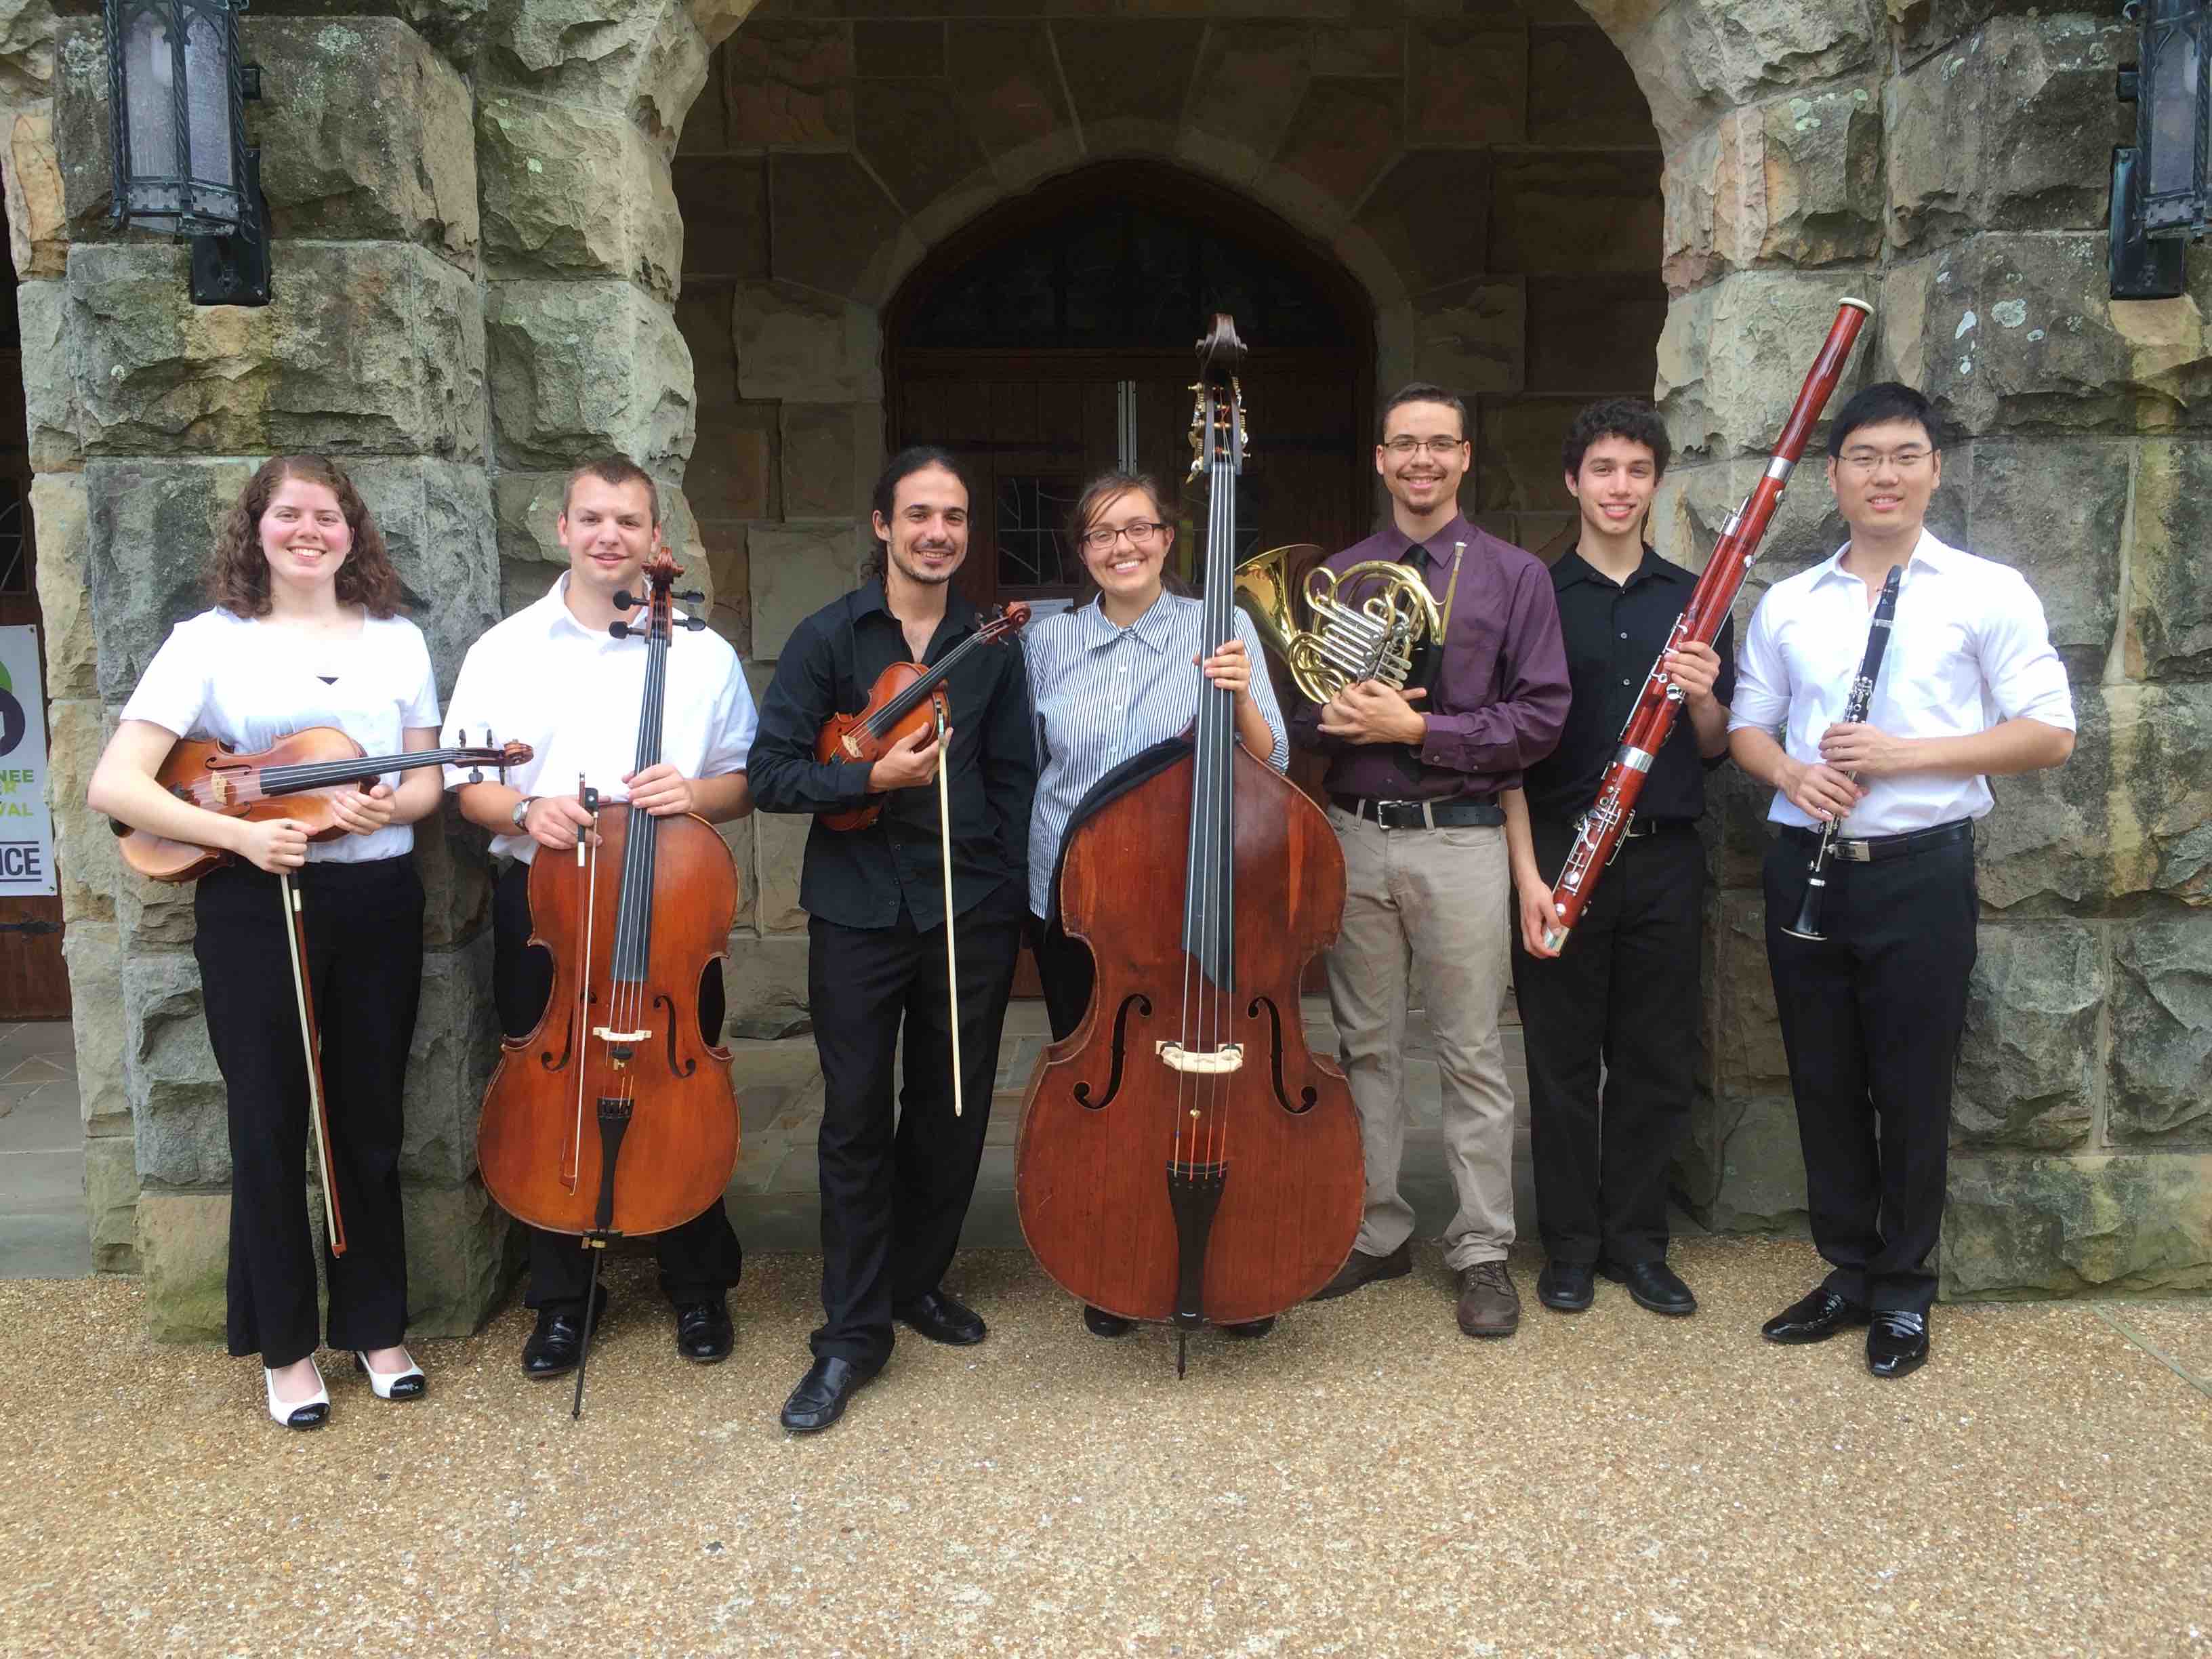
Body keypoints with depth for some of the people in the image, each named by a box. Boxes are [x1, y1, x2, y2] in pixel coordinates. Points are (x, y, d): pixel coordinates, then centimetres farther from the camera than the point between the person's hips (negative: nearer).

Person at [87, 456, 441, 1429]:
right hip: (254, 907, -2)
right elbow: (113, 784, -8)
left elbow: (428, 780, 11)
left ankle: (377, 1327, 27)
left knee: (370, 1123, 11)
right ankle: (286, 1348, 23)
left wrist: (391, 805, -11)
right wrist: (239, 833, -19)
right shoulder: (210, 642, -2)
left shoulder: (398, 642, 7)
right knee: (270, 1129, 6)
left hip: (378, 901, 2)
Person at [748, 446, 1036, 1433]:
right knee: (857, 1118, 2)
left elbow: (1014, 780, 9)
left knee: (954, 1109, 11)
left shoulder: (991, 646, 6)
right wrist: (873, 776, -19)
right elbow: (771, 773, -5)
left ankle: (919, 1280, 32)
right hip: (858, 914, -2)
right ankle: (853, 1333, 13)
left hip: (971, 912, 3)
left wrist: (1010, 901, 5)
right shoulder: (830, 637, -1)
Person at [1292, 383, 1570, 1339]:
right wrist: (1336, 714, -12)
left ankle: (1482, 1252, 17)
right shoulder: (1336, 577, 11)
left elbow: (1540, 719, -5)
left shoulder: (1515, 576, 2)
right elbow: (1299, 710, 11)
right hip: (1355, 834, 3)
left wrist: (1417, 728, -15)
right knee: (1366, 1046, 11)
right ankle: (1376, 1233, 25)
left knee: (1472, 1055, 3)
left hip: (1460, 839, -3)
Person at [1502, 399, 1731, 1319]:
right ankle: (1570, 1245, 21)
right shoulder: (1536, 597, 1)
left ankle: (1637, 1241, 25)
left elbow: (1717, 750, 9)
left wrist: (1704, 698, -13)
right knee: (1563, 1061, 6)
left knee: (1657, 1063, 9)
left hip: (1666, 857, 3)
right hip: (1562, 852, -2)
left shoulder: (1694, 599, 10)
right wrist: (1529, 873, -12)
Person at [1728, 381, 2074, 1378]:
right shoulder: (1786, 603, 11)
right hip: (1805, 866, 4)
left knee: (1912, 1088, 4)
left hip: (1922, 869, -3)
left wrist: (1904, 754, -15)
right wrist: (1791, 773, -8)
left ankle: (1904, 1293, 21)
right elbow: (1747, 726, 15)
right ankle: (1849, 1273, 26)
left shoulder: (1988, 592, 0)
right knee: (1825, 1082, 11)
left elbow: (2049, 734, -4)